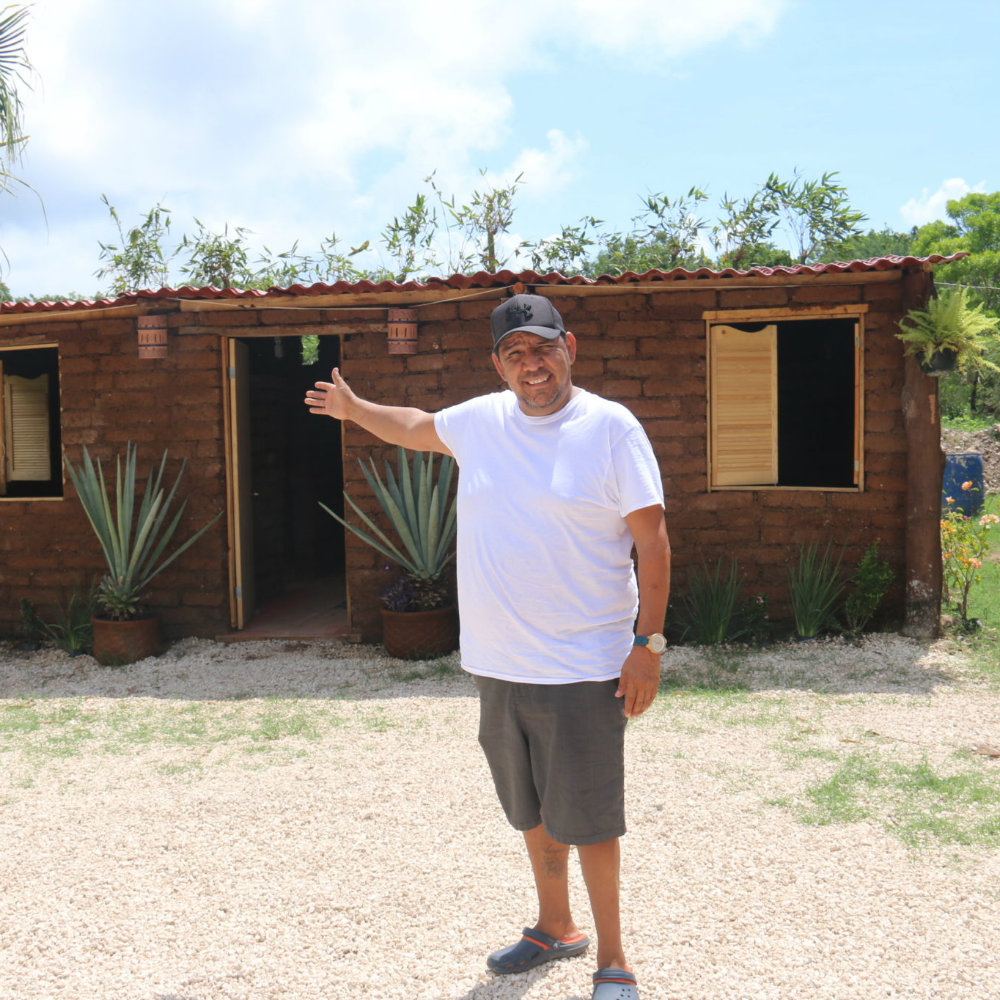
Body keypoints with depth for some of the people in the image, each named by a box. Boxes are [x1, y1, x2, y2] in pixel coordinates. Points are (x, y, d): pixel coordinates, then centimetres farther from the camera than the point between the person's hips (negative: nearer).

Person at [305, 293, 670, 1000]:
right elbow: (416, 427, 29)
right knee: (533, 810, 19)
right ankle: (555, 928, 40)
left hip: (582, 669, -5)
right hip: (497, 664, 6)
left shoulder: (611, 427, -9)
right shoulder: (480, 421, 6)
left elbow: (653, 542, -9)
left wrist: (649, 645, -12)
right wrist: (354, 408, 40)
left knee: (588, 819, 1)